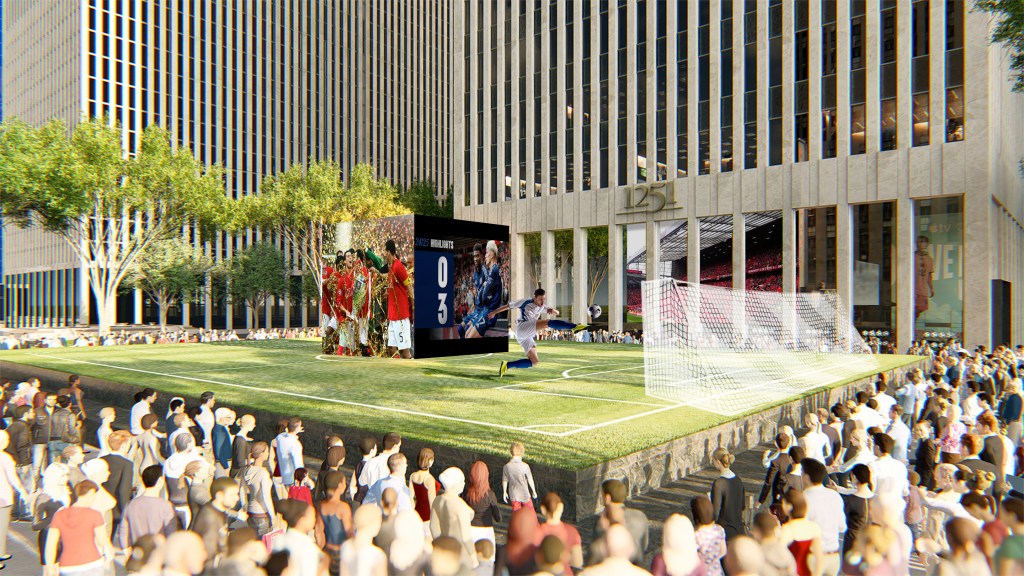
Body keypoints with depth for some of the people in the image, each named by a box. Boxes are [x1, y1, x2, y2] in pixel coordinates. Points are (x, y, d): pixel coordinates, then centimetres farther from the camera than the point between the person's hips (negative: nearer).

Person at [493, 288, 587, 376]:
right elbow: (509, 306, 10)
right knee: (548, 323, -24)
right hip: (522, 328, -8)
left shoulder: (541, 307, 20)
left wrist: (553, 310, -9)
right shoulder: (526, 302, 3)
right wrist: (494, 313, 15)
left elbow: (557, 313, 15)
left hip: (527, 337, 8)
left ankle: (507, 365, 4)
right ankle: (574, 327, -41)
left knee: (534, 361, 5)